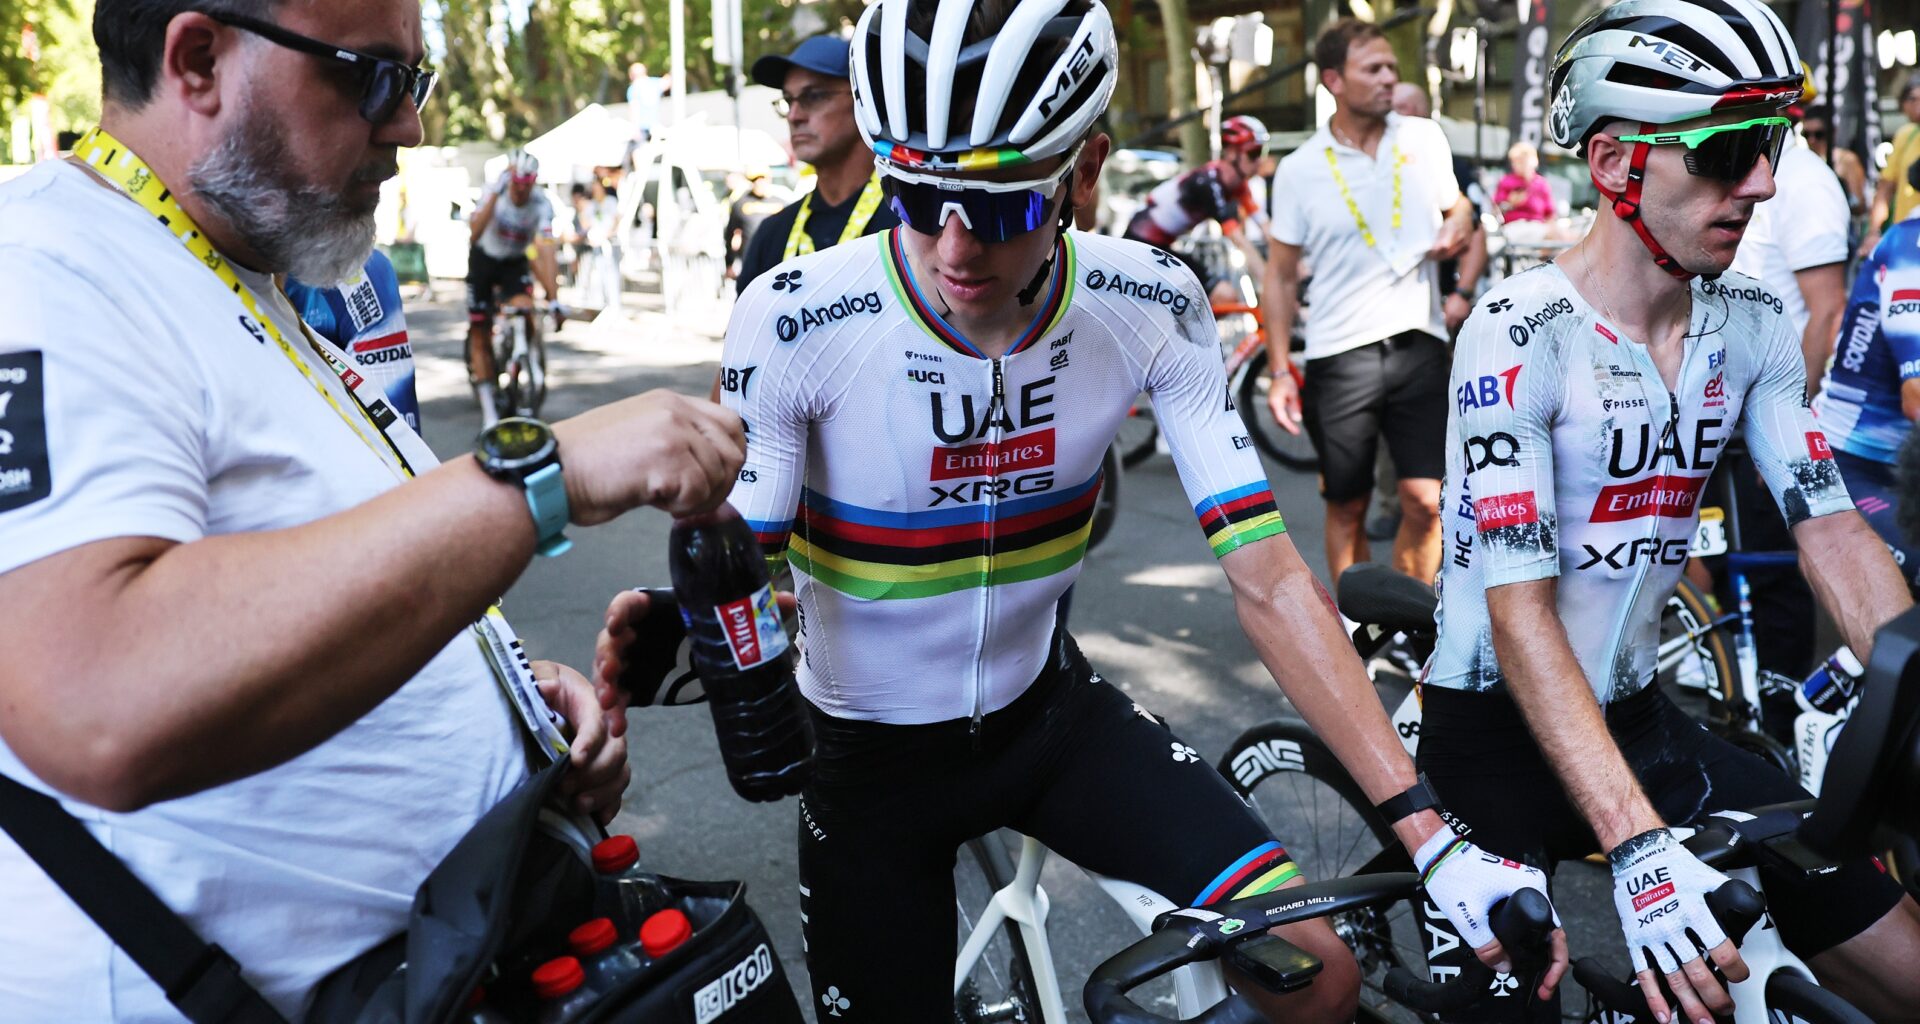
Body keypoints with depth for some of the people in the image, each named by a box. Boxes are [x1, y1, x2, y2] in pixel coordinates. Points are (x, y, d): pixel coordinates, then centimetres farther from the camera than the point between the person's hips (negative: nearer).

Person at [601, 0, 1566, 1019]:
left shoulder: (1148, 308, -18)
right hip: (870, 752, -1)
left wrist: (1430, 835, -24)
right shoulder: (792, 323, -25)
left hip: (1048, 712, 2)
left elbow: (1268, 581, -18)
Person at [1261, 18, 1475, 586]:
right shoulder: (1300, 170, -1)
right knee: (1346, 508, 8)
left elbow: (1457, 205, 22)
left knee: (1425, 500, -5)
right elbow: (1281, 275, 3)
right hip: (1338, 354, -1)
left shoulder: (1425, 138, 6)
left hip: (1418, 345, 1)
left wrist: (1459, 225, -4)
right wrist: (1279, 370, -2)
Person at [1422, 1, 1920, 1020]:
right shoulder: (1521, 333, -20)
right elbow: (1520, 614, -26)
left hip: (1639, 720, 6)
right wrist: (1637, 843, -34)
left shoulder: (1752, 326, -1)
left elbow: (1833, 534, -3)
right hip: (1495, 734, -6)